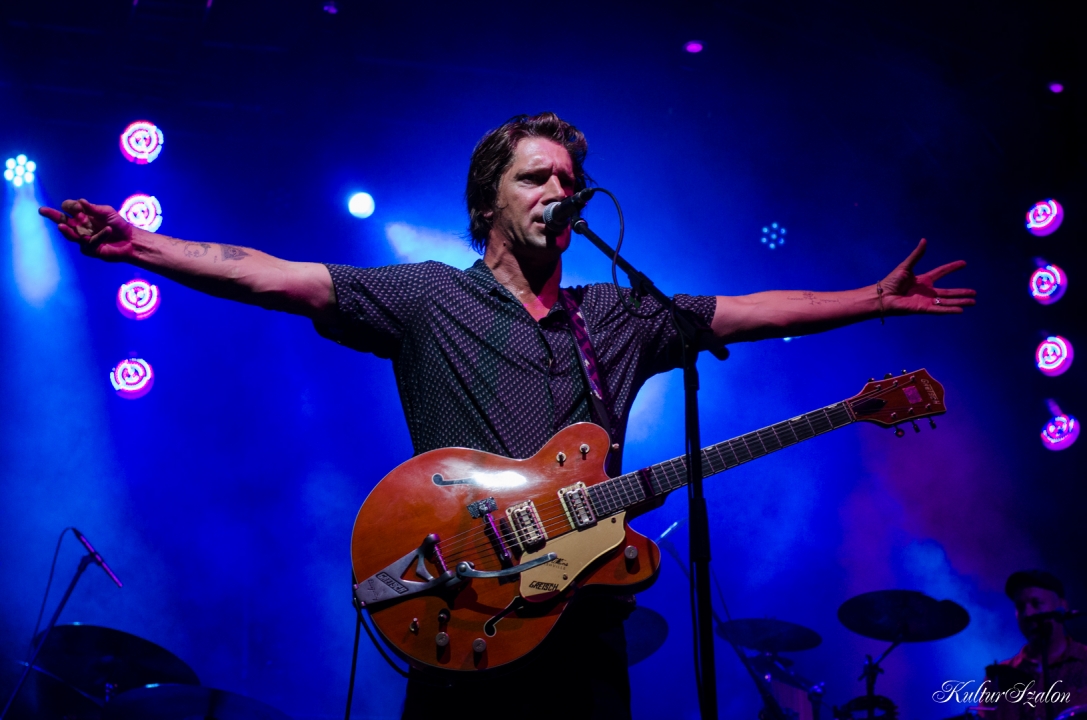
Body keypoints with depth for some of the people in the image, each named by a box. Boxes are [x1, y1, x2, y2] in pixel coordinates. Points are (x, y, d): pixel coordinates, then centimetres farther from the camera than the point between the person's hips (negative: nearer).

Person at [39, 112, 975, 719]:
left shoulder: (620, 316, 12)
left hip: (585, 611, 4)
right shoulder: (429, 298, -1)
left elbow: (753, 312, 14)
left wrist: (877, 299, 12)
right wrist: (138, 245, -19)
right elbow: (272, 278, -9)